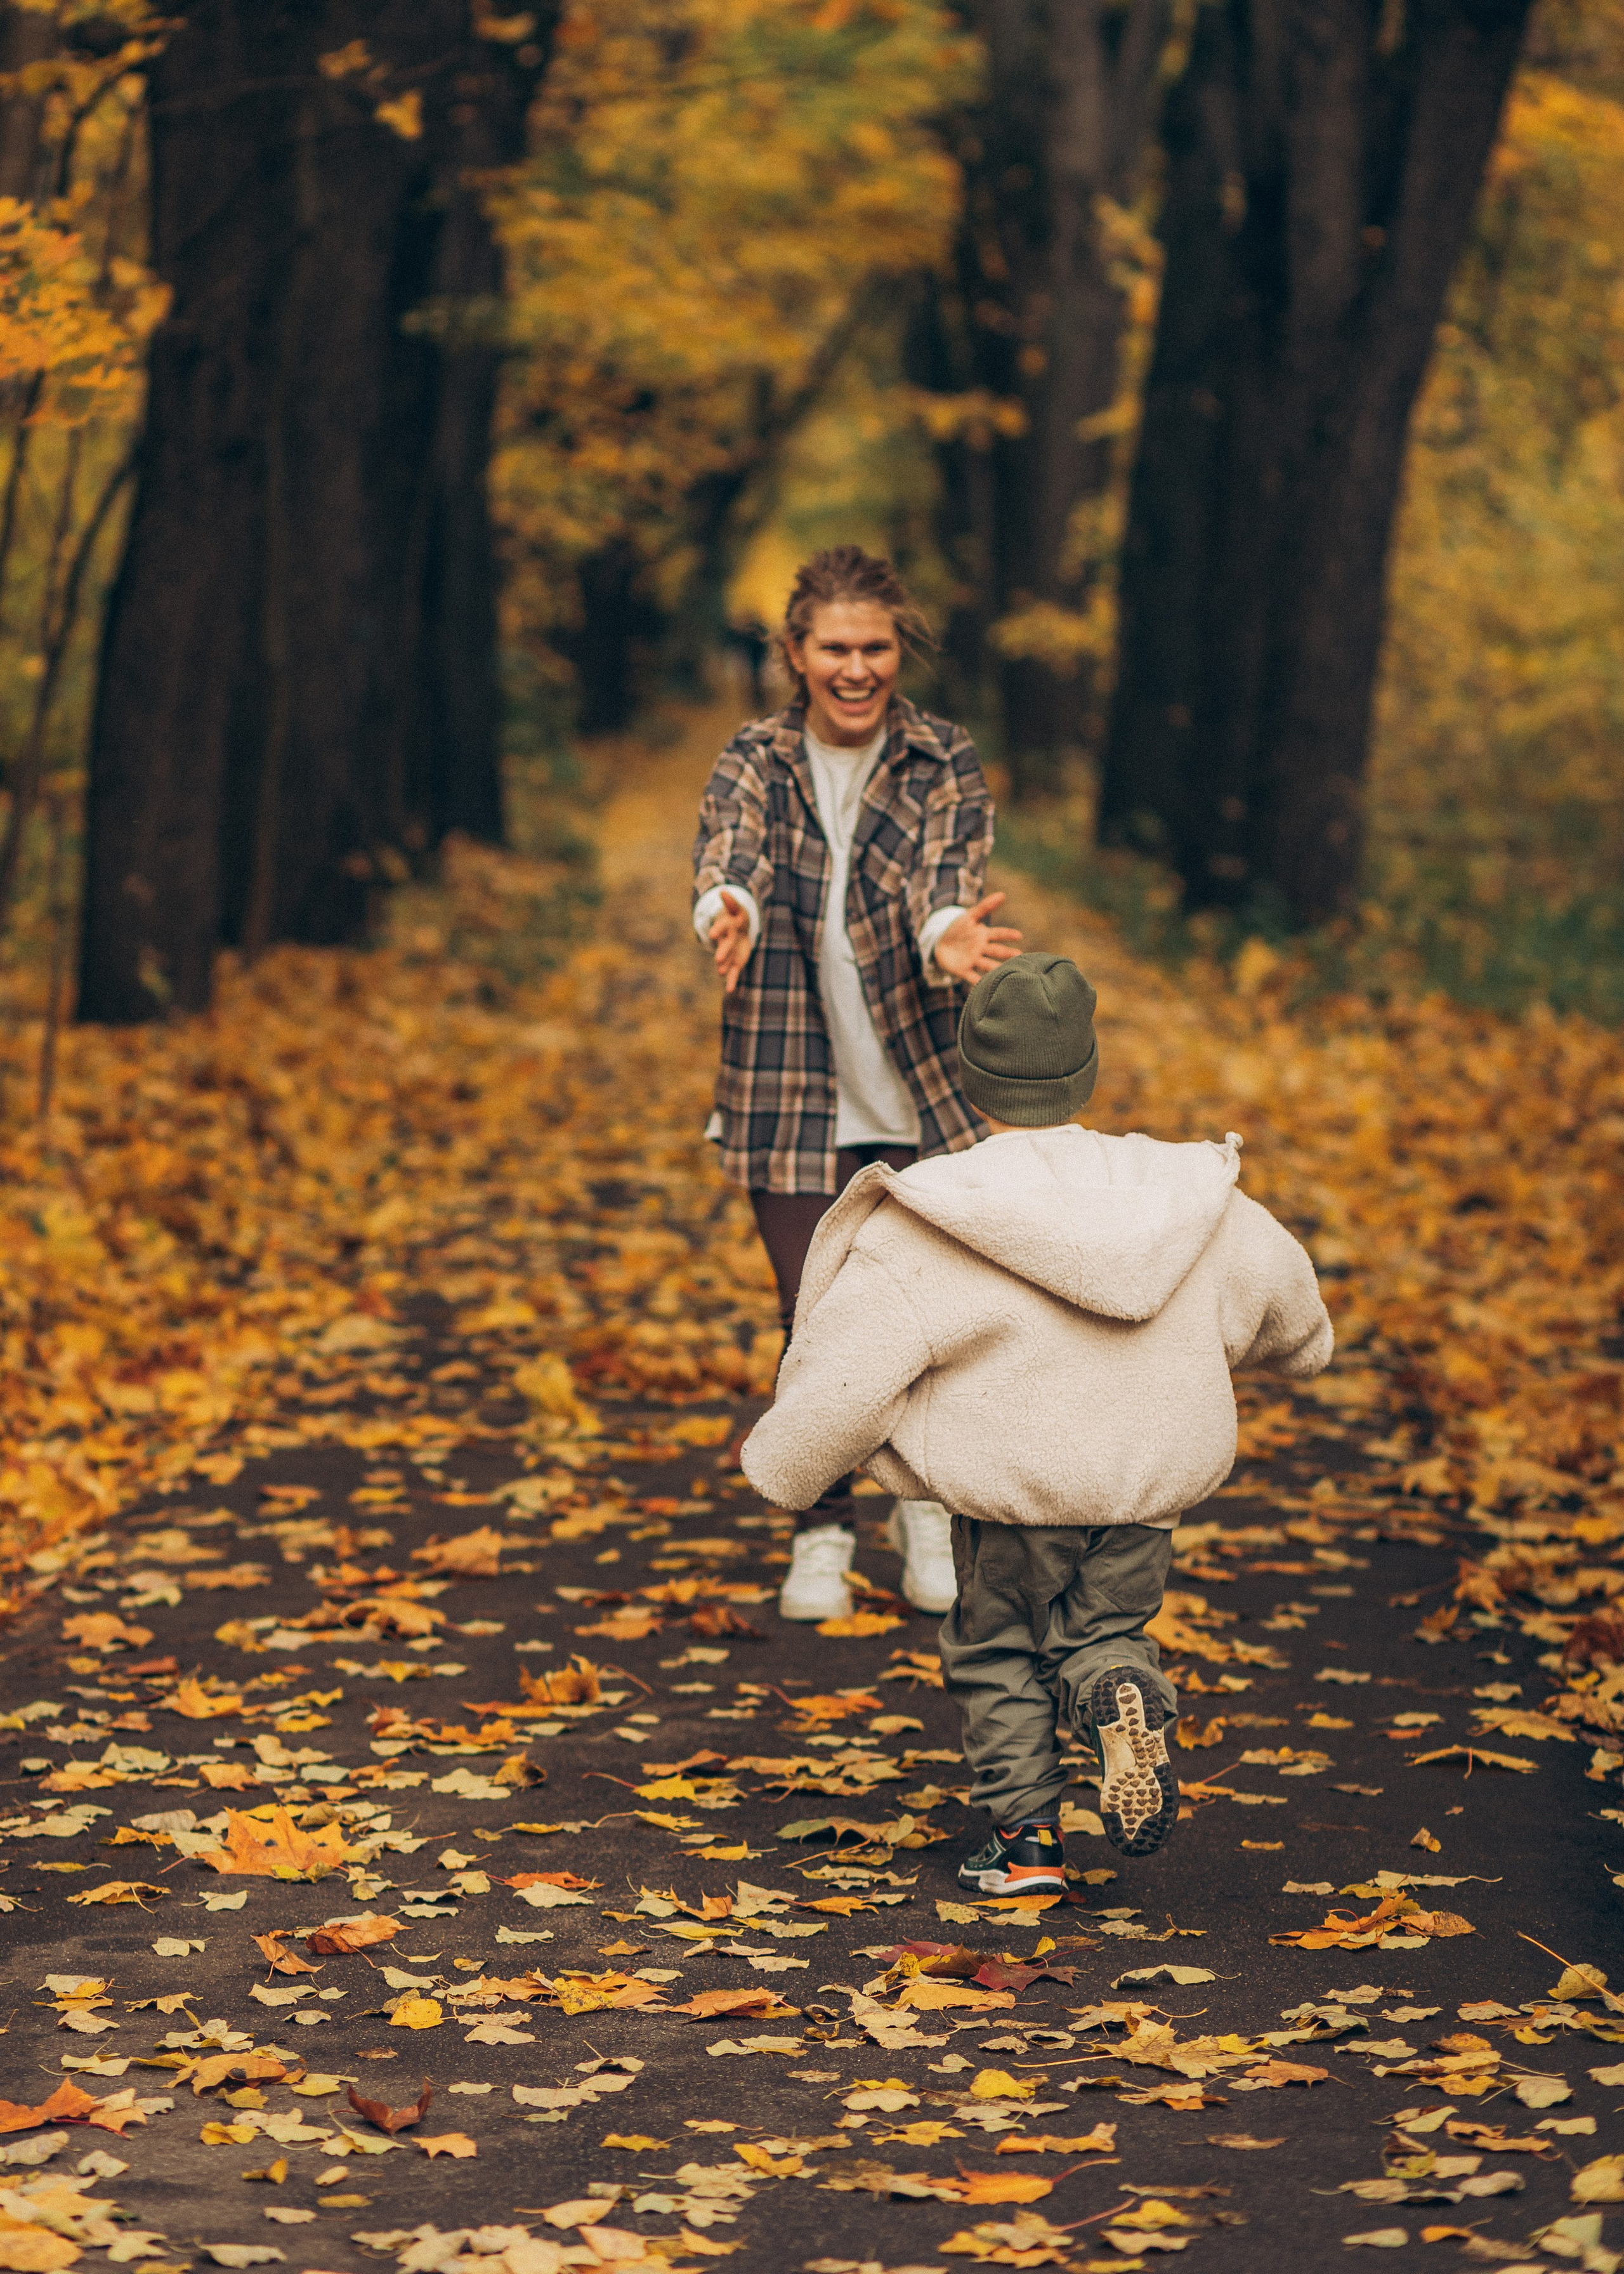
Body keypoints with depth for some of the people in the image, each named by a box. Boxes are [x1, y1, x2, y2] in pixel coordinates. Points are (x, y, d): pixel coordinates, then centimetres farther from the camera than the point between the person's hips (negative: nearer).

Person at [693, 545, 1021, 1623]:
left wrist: (950, 934, -44)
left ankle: (928, 1505, 32)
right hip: (793, 1088, 0)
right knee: (815, 1317, 0)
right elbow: (730, 854, -22)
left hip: (924, 1083, 0)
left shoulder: (944, 763, -2)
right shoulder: (755, 762, -2)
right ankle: (823, 1532, 19)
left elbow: (948, 874, -20)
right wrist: (730, 916, -46)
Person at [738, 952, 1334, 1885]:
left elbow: (851, 1364, -16)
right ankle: (1124, 1692, -13)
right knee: (1104, 1625, 20)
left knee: (998, 1646, 17)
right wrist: (1302, 1339, 40)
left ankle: (1029, 1834, 11)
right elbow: (1278, 1284, 16)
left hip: (1014, 1488, -3)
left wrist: (785, 1465, 1)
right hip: (1152, 1480, 3)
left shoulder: (923, 1239, -16)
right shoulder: (1184, 1202, -1)